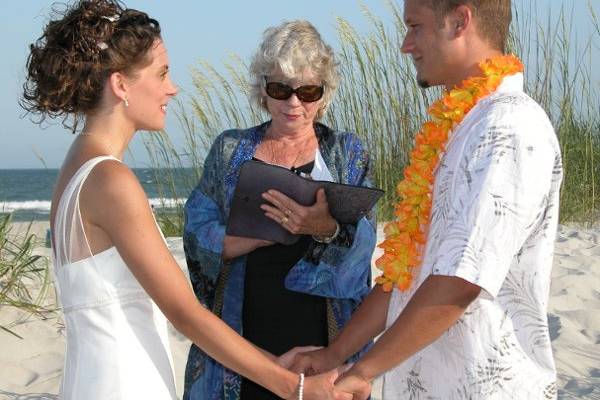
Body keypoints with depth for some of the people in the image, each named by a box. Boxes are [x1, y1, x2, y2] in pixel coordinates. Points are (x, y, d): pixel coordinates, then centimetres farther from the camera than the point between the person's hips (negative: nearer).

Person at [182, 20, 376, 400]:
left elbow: (363, 243, -6)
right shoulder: (231, 149, 8)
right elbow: (197, 234, -2)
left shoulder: (348, 153, 6)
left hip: (320, 337, 0)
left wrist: (329, 229, -29)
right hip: (243, 334, 1)